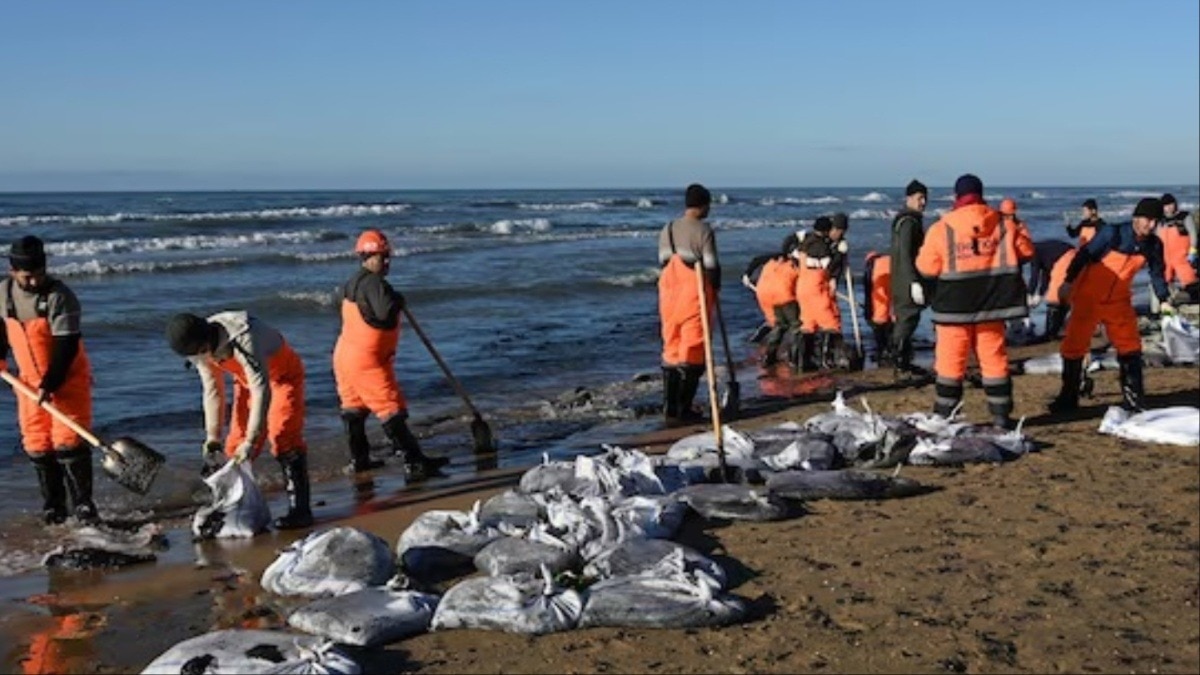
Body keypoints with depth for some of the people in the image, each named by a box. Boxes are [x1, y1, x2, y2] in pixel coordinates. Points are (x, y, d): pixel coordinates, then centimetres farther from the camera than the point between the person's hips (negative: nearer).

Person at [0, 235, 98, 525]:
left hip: (67, 379, -5)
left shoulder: (60, 296, -21)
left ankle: (82, 503, -3)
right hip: (30, 380, 6)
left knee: (69, 441, -11)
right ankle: (53, 505, 15)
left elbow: (67, 346, -23)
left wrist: (50, 385, -25)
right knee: (37, 445, 6)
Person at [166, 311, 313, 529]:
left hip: (283, 374, -7)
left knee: (283, 436, -21)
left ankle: (299, 509, -19)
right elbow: (212, 392, -3)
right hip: (248, 379, 7)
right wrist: (212, 437, -4)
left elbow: (261, 391, -38)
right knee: (236, 443, -1)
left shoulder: (243, 339, -39)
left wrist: (251, 441, -37)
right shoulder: (201, 349, -15)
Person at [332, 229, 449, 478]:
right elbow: (386, 313, -32)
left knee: (353, 406, 18)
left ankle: (359, 458, 29)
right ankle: (414, 464, -8)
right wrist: (398, 300, -13)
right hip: (367, 361, -10)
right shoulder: (373, 283, -19)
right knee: (392, 411, -8)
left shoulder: (353, 282, 13)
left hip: (344, 355, 10)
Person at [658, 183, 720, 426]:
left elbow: (663, 263, 9)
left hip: (670, 294, 6)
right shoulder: (703, 230, -11)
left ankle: (669, 409, 14)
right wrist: (715, 287, 6)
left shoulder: (667, 230, 9)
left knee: (671, 350, 12)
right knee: (692, 354, 1)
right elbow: (711, 266, -11)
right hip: (695, 295, -6)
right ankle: (682, 411, 3)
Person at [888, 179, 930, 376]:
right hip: (908, 281, -11)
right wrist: (914, 282, -27)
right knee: (908, 318, -8)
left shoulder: (912, 220, 18)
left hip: (901, 282, 11)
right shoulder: (908, 222, -15)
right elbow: (905, 254, -23)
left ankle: (903, 361, 20)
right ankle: (901, 362, -5)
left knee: (904, 319, 14)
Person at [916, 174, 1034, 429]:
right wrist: (1020, 231, 25)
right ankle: (1001, 414, 13)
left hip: (954, 307, -2)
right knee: (994, 359, 10)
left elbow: (926, 267, -6)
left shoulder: (941, 229, -8)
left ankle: (944, 415, 8)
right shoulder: (1004, 225, 0)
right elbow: (1026, 252, 7)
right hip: (992, 304, 2)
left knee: (951, 361, 4)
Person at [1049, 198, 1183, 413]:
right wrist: (1069, 281, -20)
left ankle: (1132, 396, 11)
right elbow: (1085, 254, -16)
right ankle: (1068, 398, 12)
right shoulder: (1113, 233, -19)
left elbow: (1157, 272, 10)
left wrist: (1164, 299, 5)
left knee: (1129, 345, 2)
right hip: (1089, 298, -4)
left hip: (1119, 301, 4)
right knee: (1074, 344, 0)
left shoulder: (1153, 244, -4)